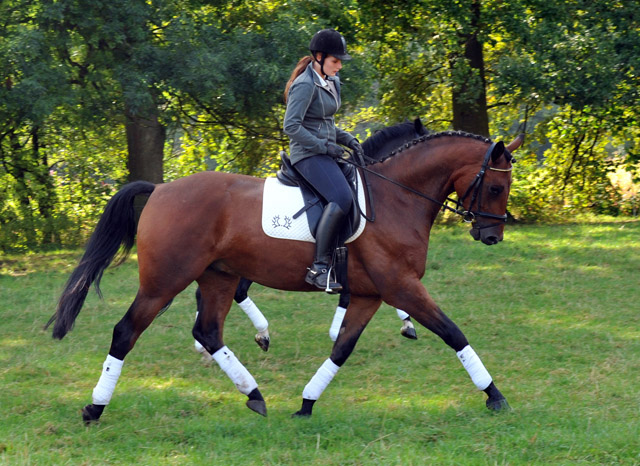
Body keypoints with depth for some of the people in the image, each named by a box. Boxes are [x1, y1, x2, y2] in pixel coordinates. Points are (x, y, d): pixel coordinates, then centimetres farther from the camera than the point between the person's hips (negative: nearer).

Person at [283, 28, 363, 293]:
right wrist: (324, 146, -17)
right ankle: (319, 268, -30)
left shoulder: (331, 82, 16)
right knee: (342, 198, -29)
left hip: (325, 153, 10)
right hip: (308, 155, -10)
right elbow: (291, 127, -19)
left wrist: (347, 140, 9)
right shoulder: (305, 85, -13)